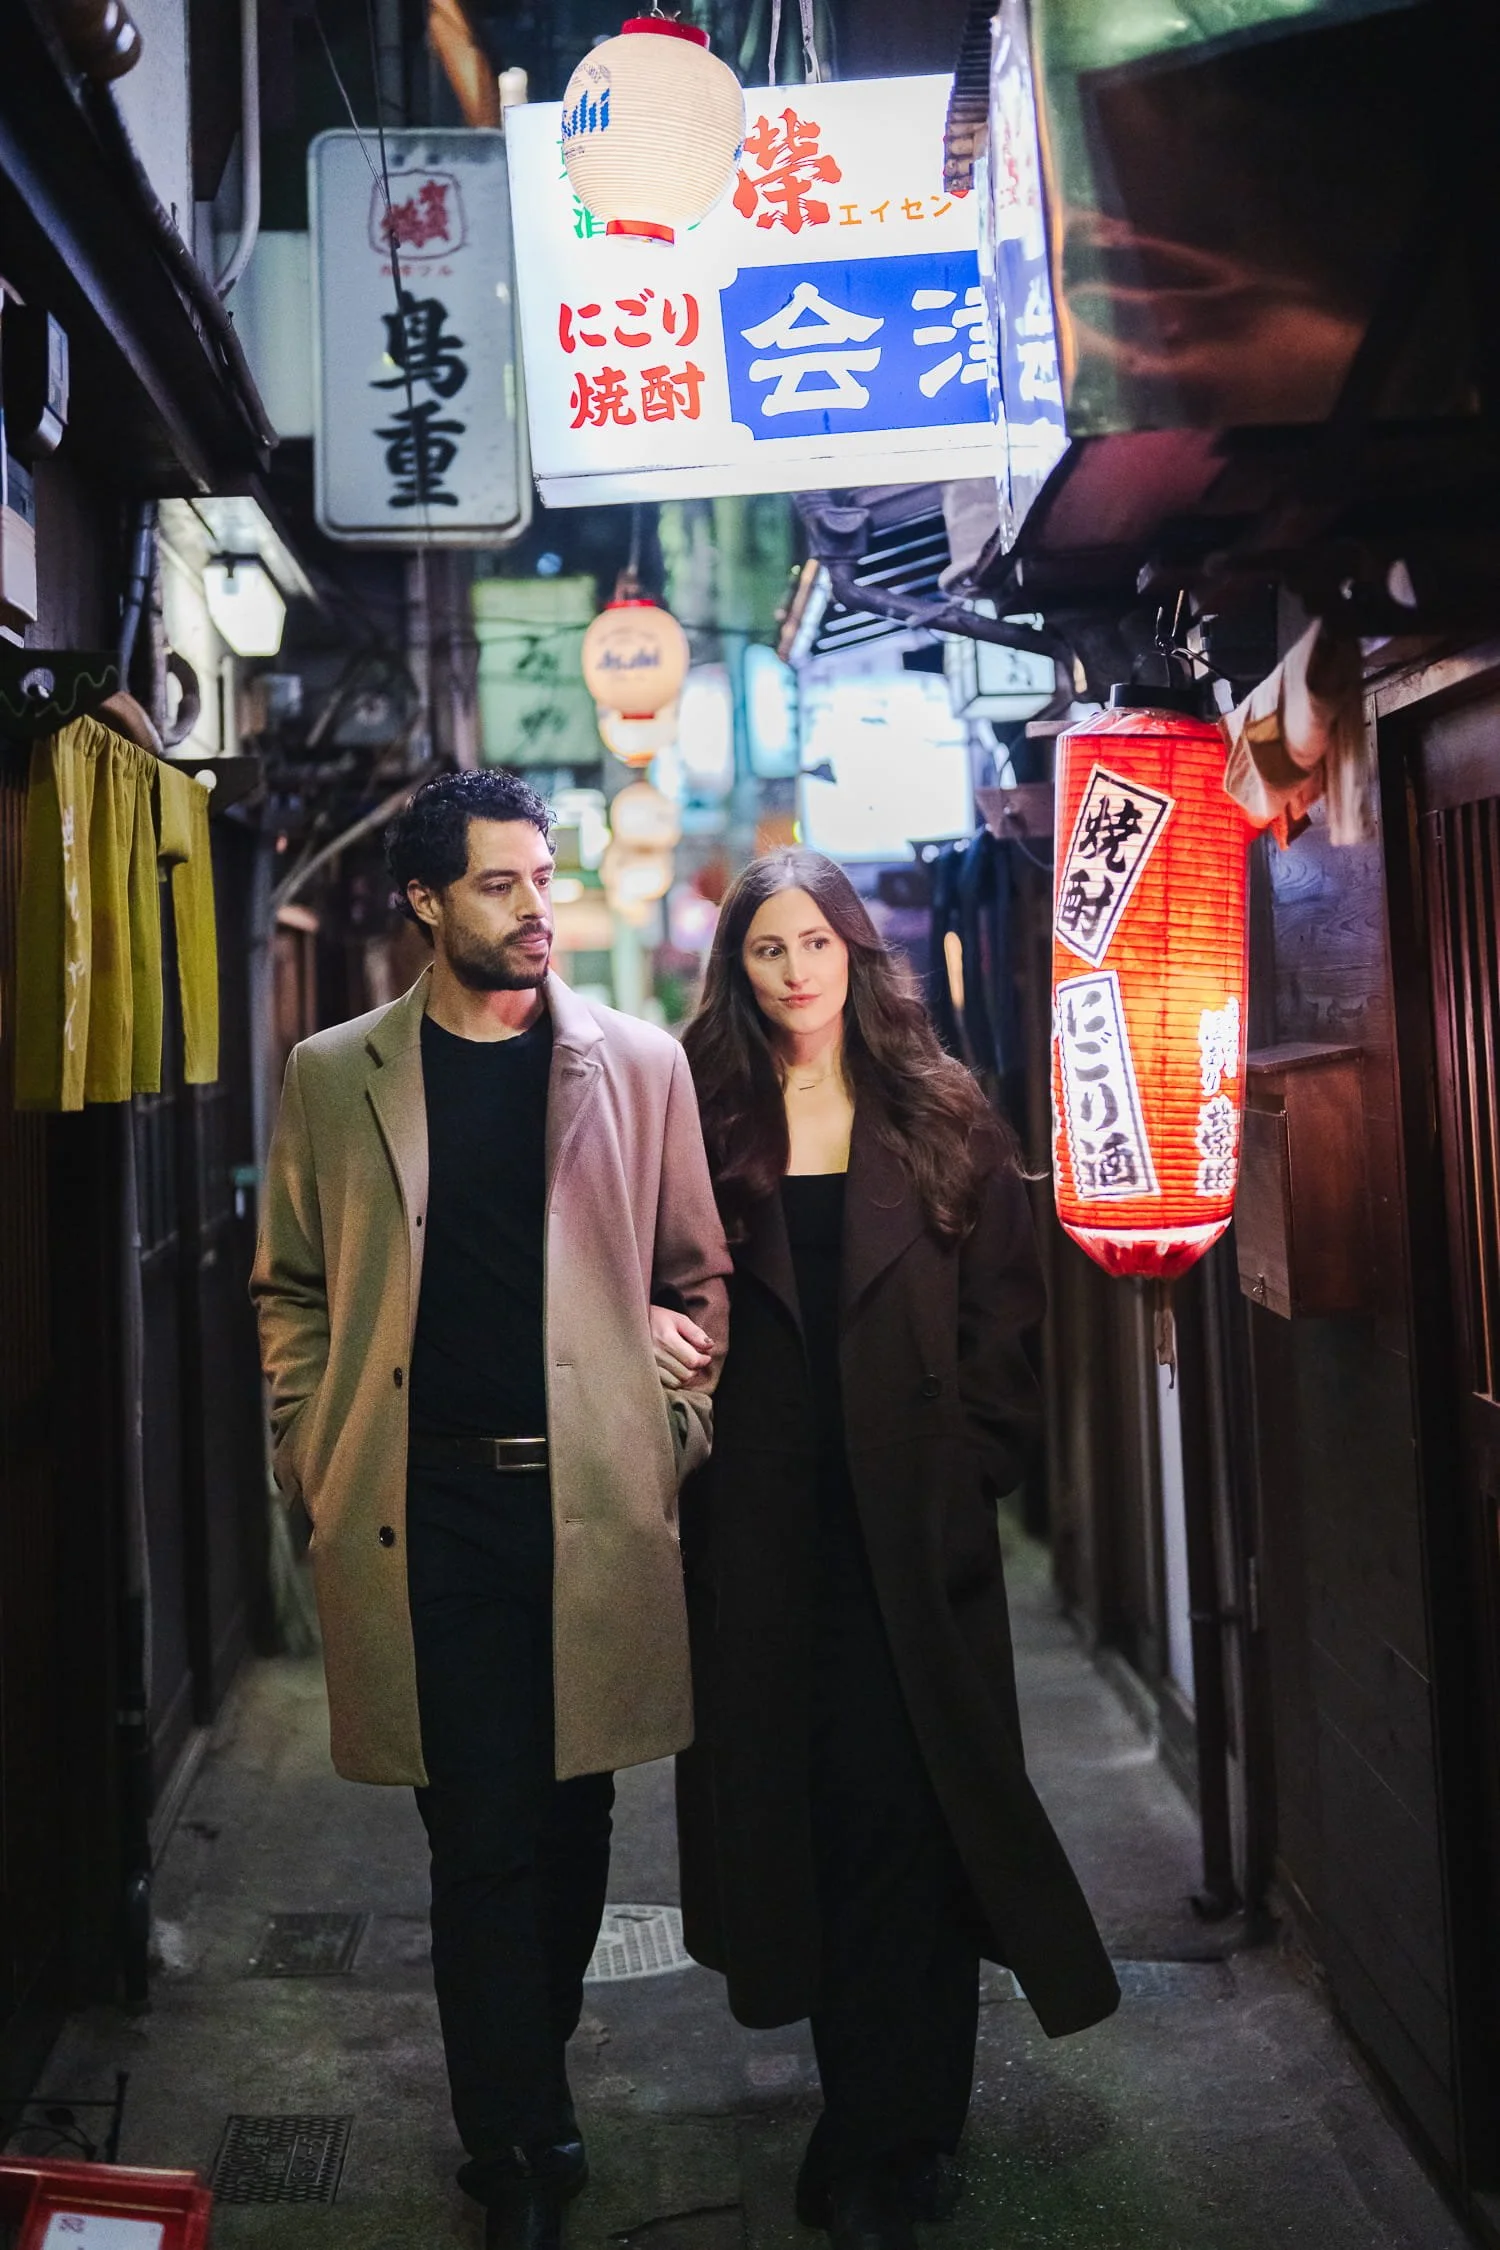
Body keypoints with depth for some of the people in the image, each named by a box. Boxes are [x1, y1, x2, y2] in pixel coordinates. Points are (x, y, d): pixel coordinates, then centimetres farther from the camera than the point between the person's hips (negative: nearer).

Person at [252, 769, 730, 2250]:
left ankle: (515, 2098, 34)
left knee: (570, 1815, 12)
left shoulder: (638, 1063, 5)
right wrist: (319, 1462, 3)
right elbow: (291, 1288, 11)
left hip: (595, 1499, 1)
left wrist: (679, 1434, 1)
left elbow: (698, 1271, 9)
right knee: (481, 1832, 1)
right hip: (425, 1509, -1)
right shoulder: (335, 1076, 6)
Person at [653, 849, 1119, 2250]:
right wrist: (661, 1337, -12)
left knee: (904, 1805, -2)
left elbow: (1004, 1310, 4)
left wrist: (971, 1470, -4)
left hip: (910, 1516, -1)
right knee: (803, 1796, 9)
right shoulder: (704, 1117, 6)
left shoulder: (940, 1117, 5)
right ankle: (893, 2132, 27)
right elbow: (662, 1288, 9)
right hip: (763, 1519, 1)